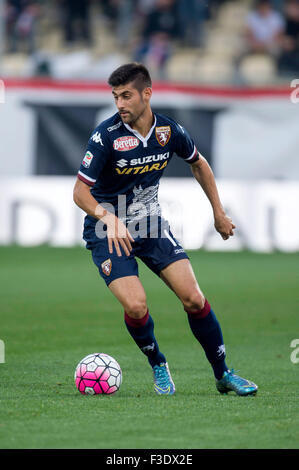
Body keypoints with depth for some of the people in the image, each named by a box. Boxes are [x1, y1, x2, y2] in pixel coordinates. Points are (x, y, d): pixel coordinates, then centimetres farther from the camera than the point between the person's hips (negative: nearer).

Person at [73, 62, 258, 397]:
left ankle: (223, 374, 8)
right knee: (136, 306, -21)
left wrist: (218, 212, 17)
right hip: (108, 232, -3)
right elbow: (80, 190, -17)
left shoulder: (169, 131, -6)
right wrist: (108, 217, -35)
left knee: (193, 298, -8)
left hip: (151, 226, 3)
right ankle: (158, 366, 8)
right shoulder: (106, 136, -19)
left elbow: (198, 164, 15)